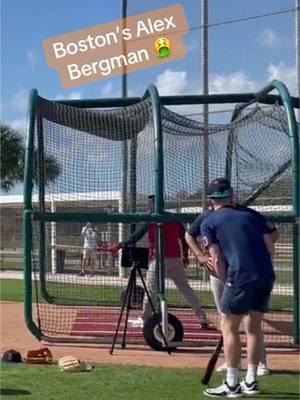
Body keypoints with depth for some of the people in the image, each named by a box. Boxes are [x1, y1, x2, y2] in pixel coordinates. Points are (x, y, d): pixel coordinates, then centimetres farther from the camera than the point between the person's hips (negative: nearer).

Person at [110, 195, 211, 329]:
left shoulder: (150, 220, 1)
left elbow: (136, 236, -4)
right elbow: (184, 238, 15)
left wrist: (120, 246, 0)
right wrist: (185, 256, 24)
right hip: (175, 260, 4)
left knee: (151, 289, 4)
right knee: (186, 289, 9)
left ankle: (145, 319, 6)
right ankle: (202, 318, 7)